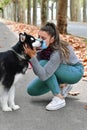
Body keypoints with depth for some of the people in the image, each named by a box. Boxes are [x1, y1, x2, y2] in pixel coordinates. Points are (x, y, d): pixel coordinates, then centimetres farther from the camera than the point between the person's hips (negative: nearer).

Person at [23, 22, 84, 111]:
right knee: (32, 90, -3)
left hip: (75, 72, -7)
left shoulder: (58, 52, -36)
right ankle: (62, 85, 14)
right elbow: (37, 72, -21)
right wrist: (32, 54, -36)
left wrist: (32, 56, -48)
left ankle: (59, 98, -23)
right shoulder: (43, 47, -17)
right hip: (61, 72, 7)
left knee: (43, 64, -32)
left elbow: (43, 76, -42)